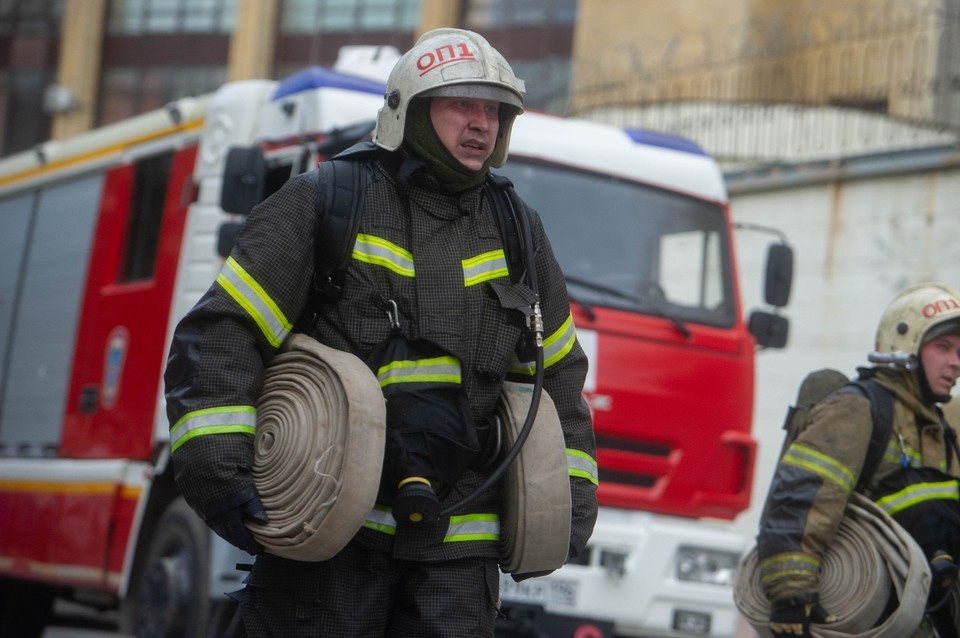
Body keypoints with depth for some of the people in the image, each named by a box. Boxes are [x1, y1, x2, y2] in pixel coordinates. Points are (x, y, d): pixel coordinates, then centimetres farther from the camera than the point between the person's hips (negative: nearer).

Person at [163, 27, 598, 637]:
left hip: (455, 547, 4)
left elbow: (558, 373, 24)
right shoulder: (320, 208, -1)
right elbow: (218, 337, -6)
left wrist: (571, 496, 16)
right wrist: (220, 473, -17)